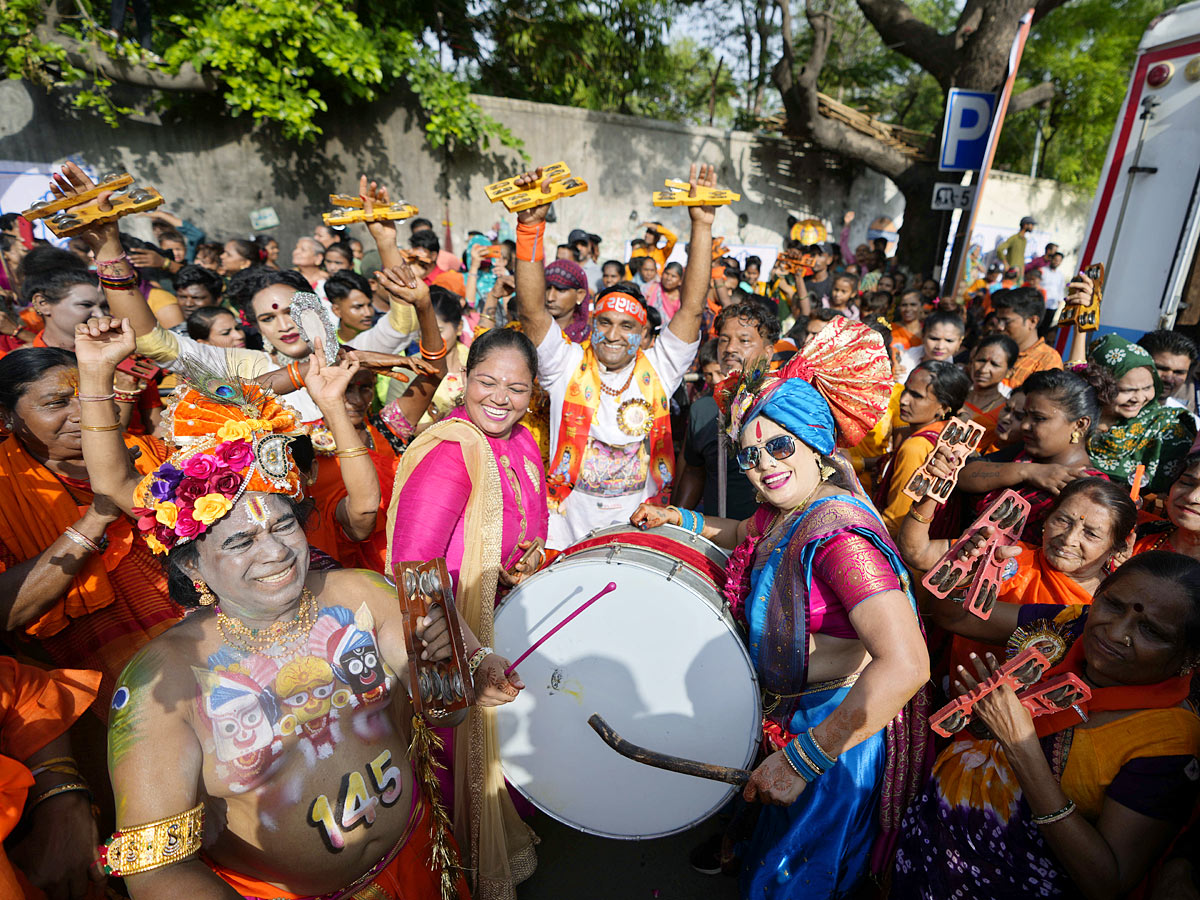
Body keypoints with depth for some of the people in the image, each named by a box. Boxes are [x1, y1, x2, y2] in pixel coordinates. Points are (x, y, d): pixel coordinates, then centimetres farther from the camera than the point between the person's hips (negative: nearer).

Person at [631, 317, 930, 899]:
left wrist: (802, 759, -37)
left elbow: (906, 666, -43)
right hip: (783, 710, 7)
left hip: (837, 729, -7)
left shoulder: (838, 534, -34)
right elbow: (753, 537, 18)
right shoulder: (785, 507, -6)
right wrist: (683, 521, 6)